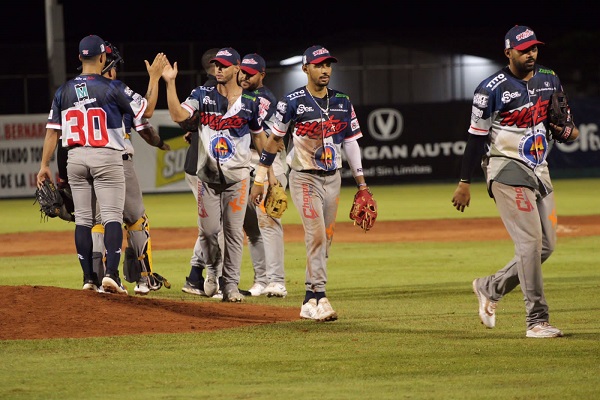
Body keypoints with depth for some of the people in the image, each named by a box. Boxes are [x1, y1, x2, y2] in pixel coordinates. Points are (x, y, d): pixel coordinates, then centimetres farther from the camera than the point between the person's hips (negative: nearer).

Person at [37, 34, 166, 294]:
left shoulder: (64, 91, 4)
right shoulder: (112, 88, -9)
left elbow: (52, 130, 5)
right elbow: (146, 110, -5)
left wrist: (44, 165, 9)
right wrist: (154, 78, 5)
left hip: (75, 158, 4)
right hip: (106, 157, -4)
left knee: (83, 219, 8)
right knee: (112, 217, -5)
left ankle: (88, 278, 8)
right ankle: (111, 273, -19)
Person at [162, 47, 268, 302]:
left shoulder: (250, 102, 3)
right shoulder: (203, 95, 2)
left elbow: (259, 138, 11)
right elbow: (178, 115, -13)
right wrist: (170, 83, -20)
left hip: (237, 176, 0)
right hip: (208, 175, 0)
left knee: (234, 231, -1)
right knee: (208, 229, -2)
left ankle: (231, 285, 4)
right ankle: (211, 270, 27)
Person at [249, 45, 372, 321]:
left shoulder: (342, 102, 7)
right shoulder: (293, 102, -7)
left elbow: (351, 142, 11)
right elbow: (273, 140, -3)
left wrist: (361, 183, 8)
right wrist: (259, 180, -5)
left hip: (333, 178, 5)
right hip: (304, 177, -5)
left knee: (326, 239, 6)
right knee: (316, 235, -17)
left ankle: (310, 303, 13)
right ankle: (319, 298, -19)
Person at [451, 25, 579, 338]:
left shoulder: (549, 80, 8)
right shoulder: (492, 89, -10)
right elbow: (477, 136, -8)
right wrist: (464, 183, -9)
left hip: (538, 169, 7)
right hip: (507, 169, -7)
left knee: (546, 245, 6)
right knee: (530, 241, -14)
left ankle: (490, 288, 25)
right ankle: (537, 320, -11)